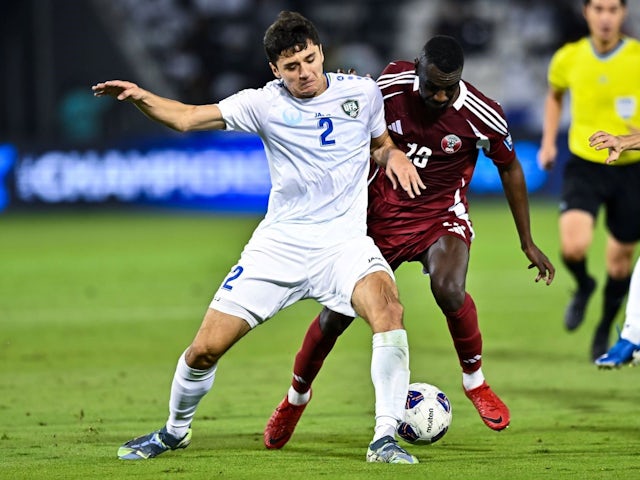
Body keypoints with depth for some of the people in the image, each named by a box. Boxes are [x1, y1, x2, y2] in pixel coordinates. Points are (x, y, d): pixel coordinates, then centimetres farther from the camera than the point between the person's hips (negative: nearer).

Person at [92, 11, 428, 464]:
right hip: (279, 243, 1)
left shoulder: (362, 92, 2)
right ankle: (175, 430, 29)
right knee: (206, 348, -1)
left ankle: (385, 438, -26)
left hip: (344, 241, -1)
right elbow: (187, 117, -4)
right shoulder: (265, 104, -2)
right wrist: (140, 96, -22)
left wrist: (394, 156, -3)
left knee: (387, 307, -32)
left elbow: (380, 143, 21)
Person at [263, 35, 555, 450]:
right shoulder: (389, 85, -17)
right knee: (337, 312, 0)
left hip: (442, 212, -1)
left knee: (449, 289, -31)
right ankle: (296, 397, 26)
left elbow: (510, 168, -2)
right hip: (383, 210, 2)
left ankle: (475, 382, -5)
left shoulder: (483, 116, -19)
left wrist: (528, 243, 3)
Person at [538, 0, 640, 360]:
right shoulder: (569, 58, -3)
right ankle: (583, 286, 15)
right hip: (584, 166, 0)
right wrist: (548, 142, 10)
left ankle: (605, 331, 36)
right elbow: (555, 95, 20)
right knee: (574, 246, -22)